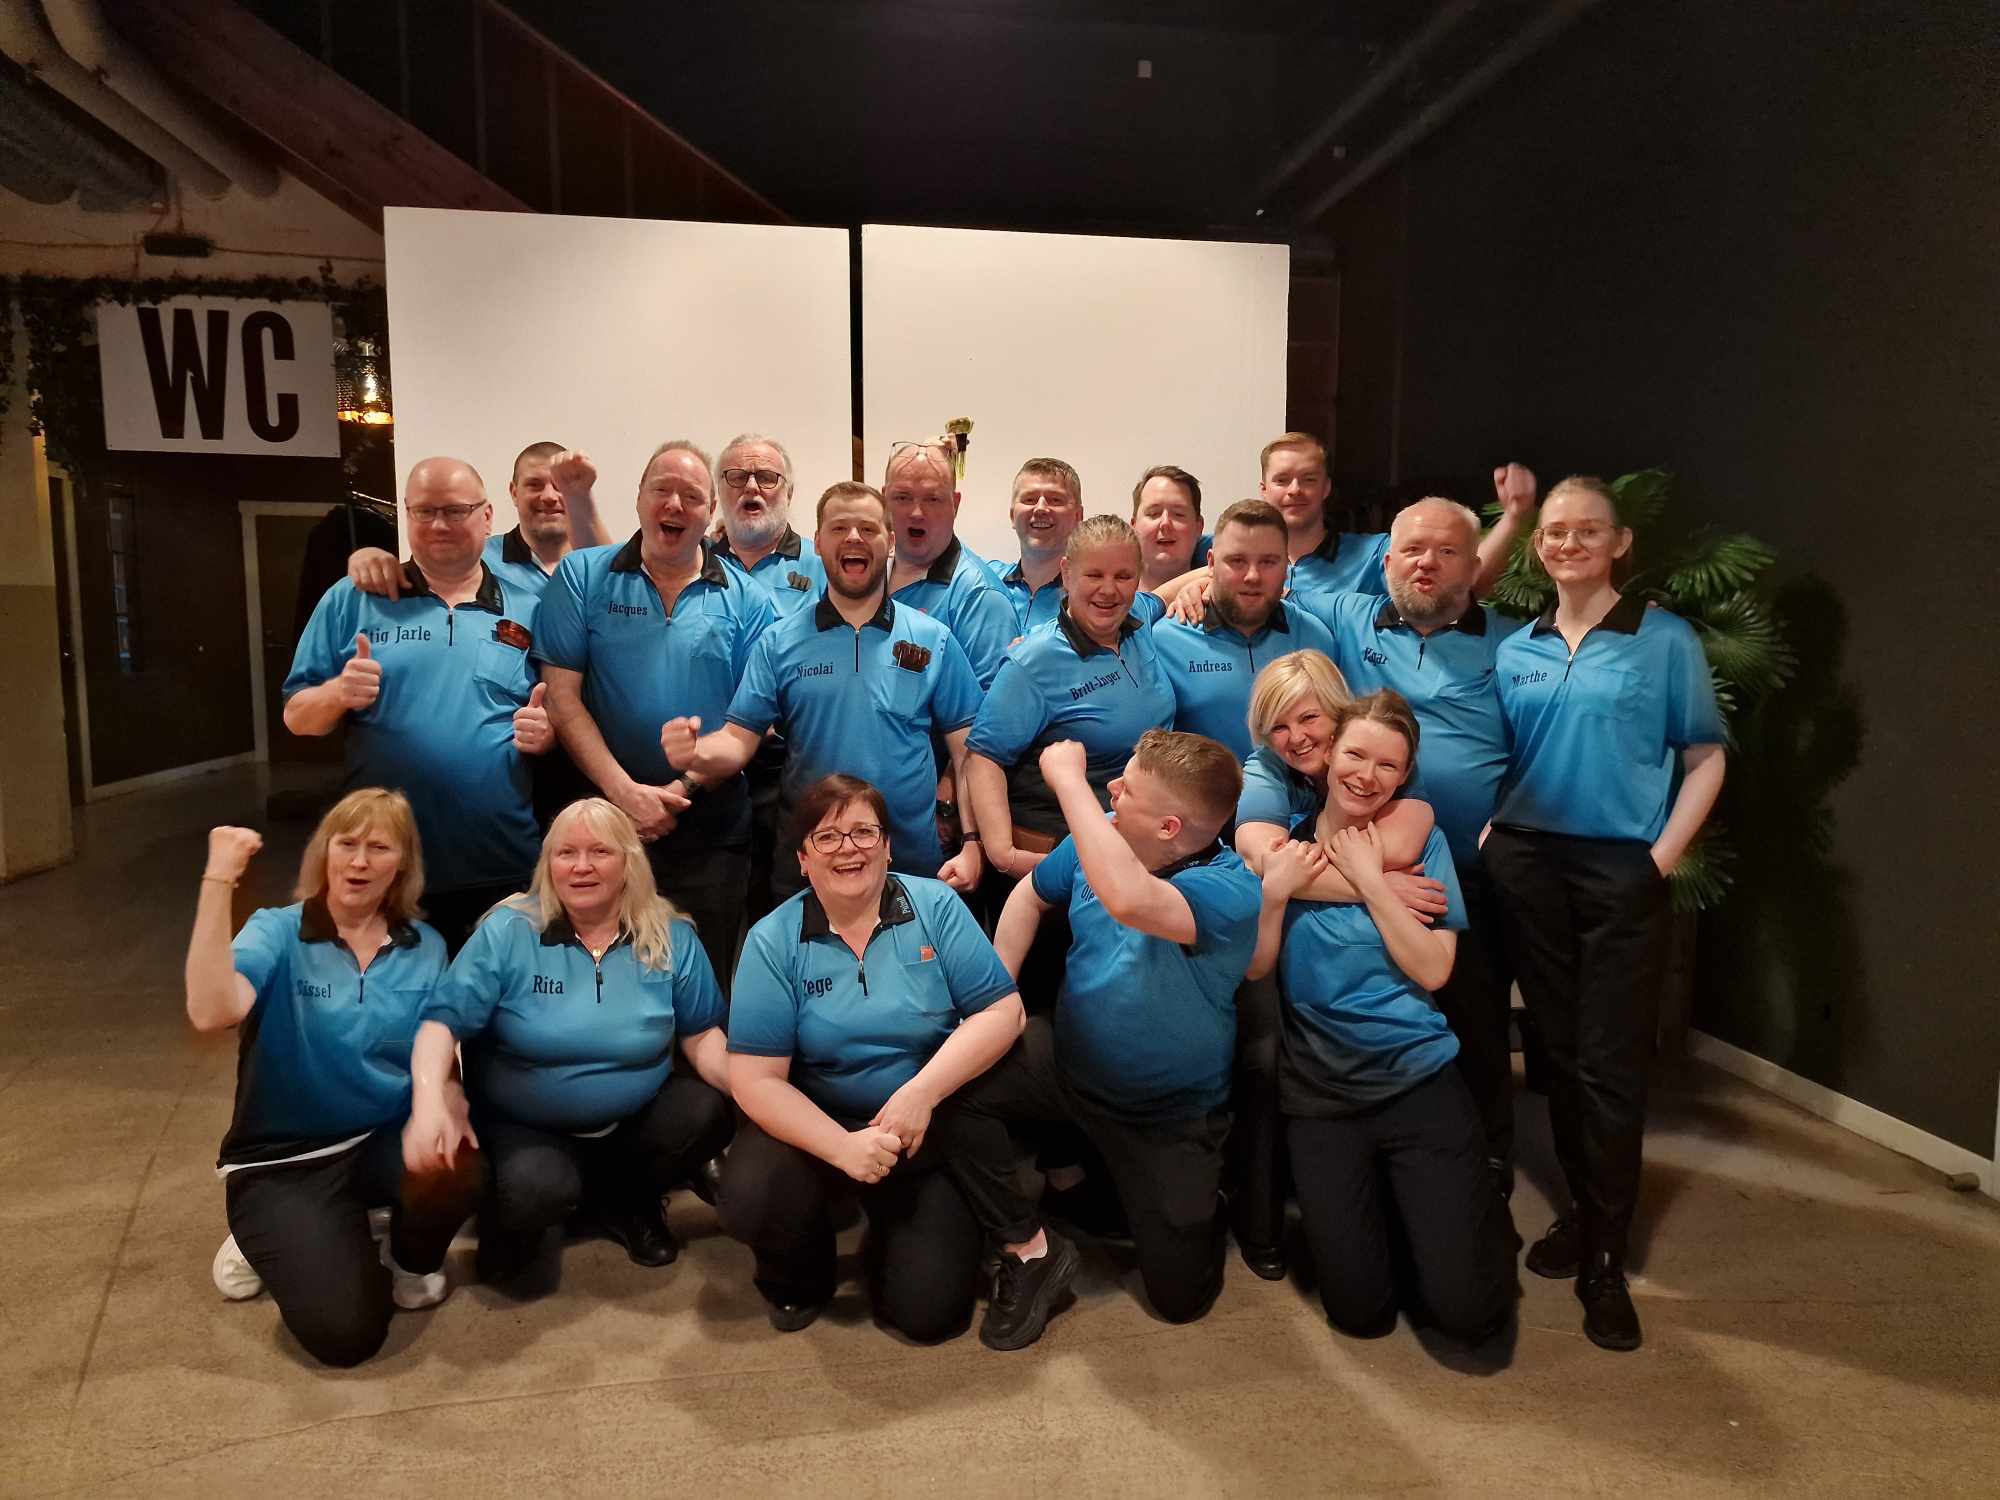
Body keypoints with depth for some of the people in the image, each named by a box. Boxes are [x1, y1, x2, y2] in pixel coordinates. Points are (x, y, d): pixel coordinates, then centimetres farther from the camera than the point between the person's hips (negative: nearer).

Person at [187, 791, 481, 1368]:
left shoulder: (425, 949, 1)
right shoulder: (278, 931, -10)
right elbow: (211, 1012, -29)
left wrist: (445, 1096, -24)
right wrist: (219, 881, -33)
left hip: (384, 1142, 3)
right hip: (283, 1159, -3)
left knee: (456, 1166, -33)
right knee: (344, 1330, -21)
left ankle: (413, 1260, 4)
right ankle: (270, 1241, 14)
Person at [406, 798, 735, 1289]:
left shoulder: (671, 938, -5)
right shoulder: (508, 932, -12)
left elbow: (701, 1033, 0)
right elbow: (444, 1021, -16)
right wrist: (430, 1103, -34)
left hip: (636, 1117, 3)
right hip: (526, 1127, -3)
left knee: (710, 1112, -24)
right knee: (537, 1186, -33)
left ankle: (623, 1200, 9)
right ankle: (513, 1235, 9)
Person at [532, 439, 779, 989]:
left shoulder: (747, 601, 4)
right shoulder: (582, 577, 3)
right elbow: (562, 694, -3)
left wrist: (683, 787, -11)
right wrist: (623, 790, -12)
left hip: (711, 829, 1)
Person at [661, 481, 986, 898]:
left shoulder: (934, 641, 2)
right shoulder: (779, 643, 3)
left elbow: (967, 749, 0)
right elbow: (739, 739, -1)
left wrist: (973, 845, -8)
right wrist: (696, 753, -23)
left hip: (916, 868, 0)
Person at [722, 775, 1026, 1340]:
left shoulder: (935, 907, -6)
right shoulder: (773, 941, -8)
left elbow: (1002, 1010, -10)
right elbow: (755, 1078, -12)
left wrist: (921, 1092, -24)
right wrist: (842, 1147, -27)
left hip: (931, 1131, 0)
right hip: (817, 1124, 0)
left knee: (929, 1309, -12)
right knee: (750, 1201, -30)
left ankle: (892, 1237, 24)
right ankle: (799, 1274, 8)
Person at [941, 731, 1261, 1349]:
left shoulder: (1233, 892, -30)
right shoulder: (1101, 837, -10)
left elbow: (1128, 899, -52)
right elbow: (1031, 895, 10)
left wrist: (1069, 780, -42)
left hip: (1169, 1115, -4)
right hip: (1068, 1064, 4)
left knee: (1180, 1296, -1)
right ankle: (1030, 1250, -4)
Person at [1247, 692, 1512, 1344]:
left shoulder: (1421, 840, -2)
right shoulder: (1286, 841, 2)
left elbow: (1433, 969, -10)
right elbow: (1254, 967, -2)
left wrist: (1371, 879, -16)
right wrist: (1274, 893, -18)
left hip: (1420, 1080, -1)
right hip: (1320, 1094, 1)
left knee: (1468, 1310, -7)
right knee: (1360, 1312, -1)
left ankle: (1462, 1210, 23)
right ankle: (1375, 1206, 27)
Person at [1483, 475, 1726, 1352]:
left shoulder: (1665, 640, -1)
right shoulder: (1514, 651, 9)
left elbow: (1705, 758, -1)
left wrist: (1665, 855, -10)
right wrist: (1489, 835, 1)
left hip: (1623, 872, -3)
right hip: (1528, 865, 4)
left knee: (1612, 1064, -2)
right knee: (1559, 1050, 12)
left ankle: (1606, 1260, 9)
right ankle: (1582, 1209, 29)